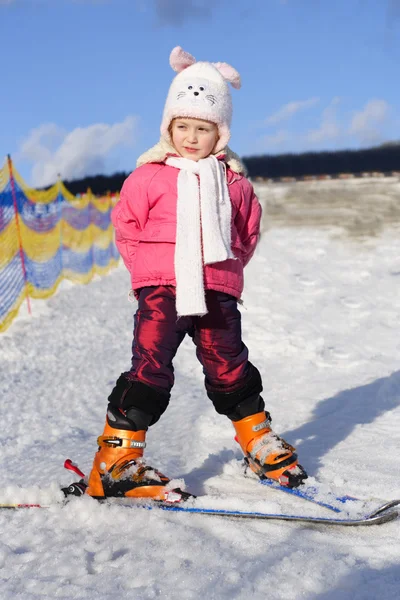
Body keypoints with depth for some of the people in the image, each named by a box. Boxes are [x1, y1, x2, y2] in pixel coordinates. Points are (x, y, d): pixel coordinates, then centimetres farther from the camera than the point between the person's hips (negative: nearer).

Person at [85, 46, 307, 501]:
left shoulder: (233, 181, 7)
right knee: (150, 370, -5)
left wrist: (228, 269, 9)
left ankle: (261, 445, 31)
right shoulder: (149, 175, -1)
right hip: (160, 291, -3)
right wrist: (148, 269, 2)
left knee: (229, 367, 13)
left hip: (217, 292, 3)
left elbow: (249, 231, 18)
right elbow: (125, 225, 5)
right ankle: (116, 461, 3)